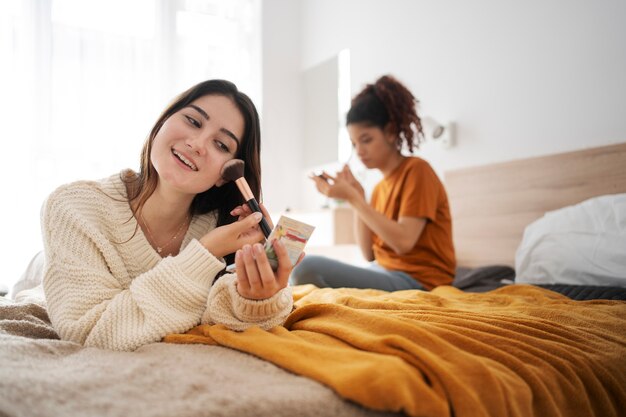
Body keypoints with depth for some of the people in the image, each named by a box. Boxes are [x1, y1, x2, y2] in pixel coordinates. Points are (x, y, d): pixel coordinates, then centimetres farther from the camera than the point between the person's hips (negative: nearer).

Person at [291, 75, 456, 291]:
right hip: (385, 275, 8)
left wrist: (353, 198, -17)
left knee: (307, 267, -24)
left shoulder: (417, 169, -7)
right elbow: (370, 254, 9)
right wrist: (357, 197, 1)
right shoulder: (379, 188, 15)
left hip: (417, 282, -8)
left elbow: (403, 242, -18)